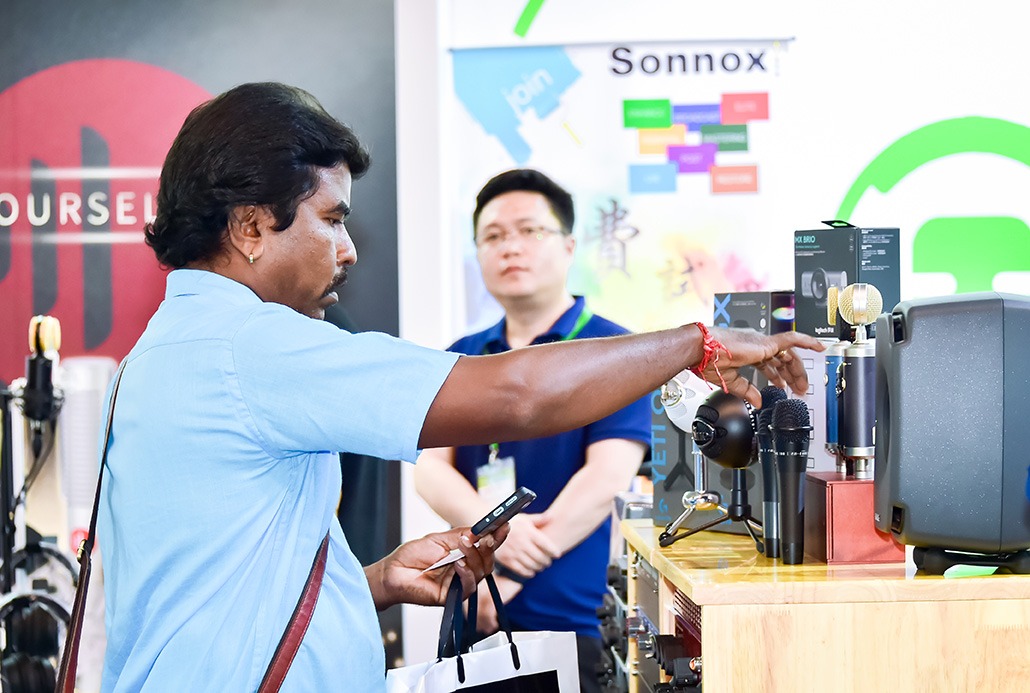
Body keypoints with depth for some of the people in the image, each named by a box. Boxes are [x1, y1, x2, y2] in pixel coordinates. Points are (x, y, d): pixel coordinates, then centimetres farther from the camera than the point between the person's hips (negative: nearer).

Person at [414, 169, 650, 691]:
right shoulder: (461, 358, 11)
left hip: (567, 616, -4)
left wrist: (510, 578, -16)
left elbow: (607, 477, -14)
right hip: (469, 621, 4)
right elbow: (430, 468, 2)